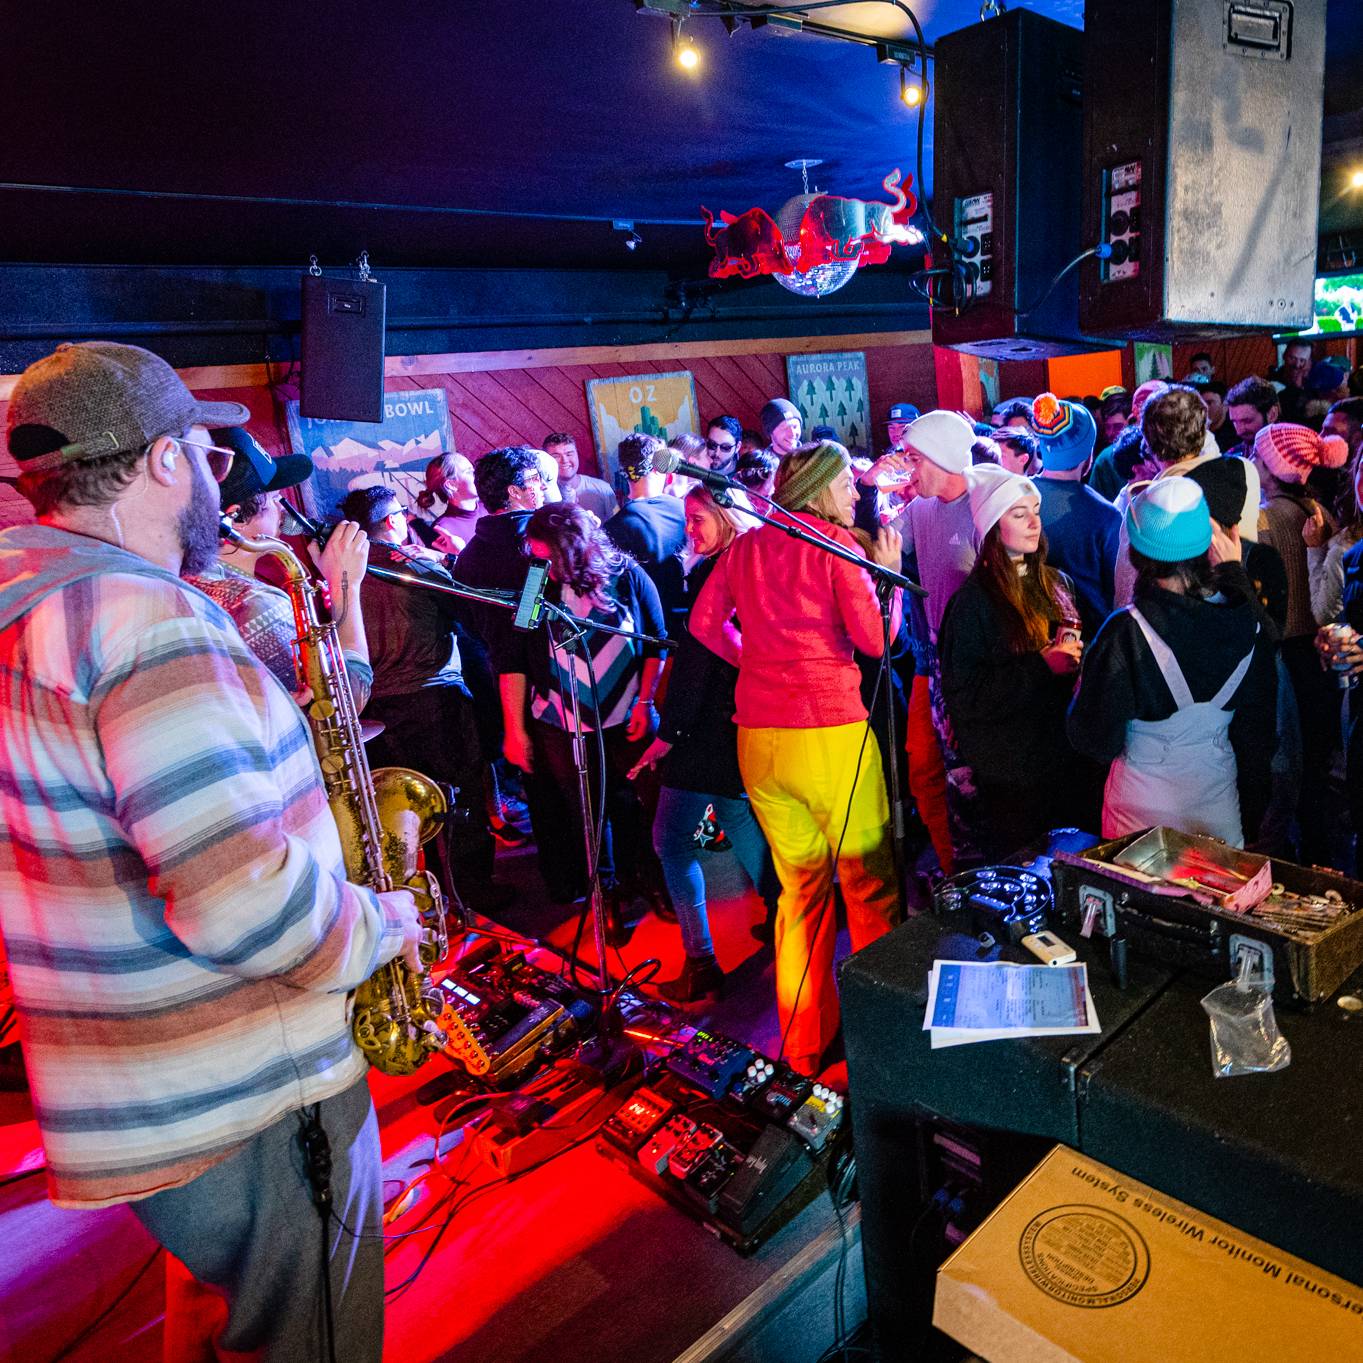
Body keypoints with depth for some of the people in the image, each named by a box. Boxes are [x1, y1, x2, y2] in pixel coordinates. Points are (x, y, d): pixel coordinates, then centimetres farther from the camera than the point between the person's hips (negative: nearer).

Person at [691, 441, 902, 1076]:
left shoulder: (745, 546, 10)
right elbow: (874, 638, -8)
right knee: (869, 885, 9)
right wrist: (888, 571, 5)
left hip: (758, 736, 6)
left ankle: (805, 1043, 28)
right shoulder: (836, 543, -4)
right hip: (831, 733, -5)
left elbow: (704, 622, 12)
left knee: (800, 887, 17)